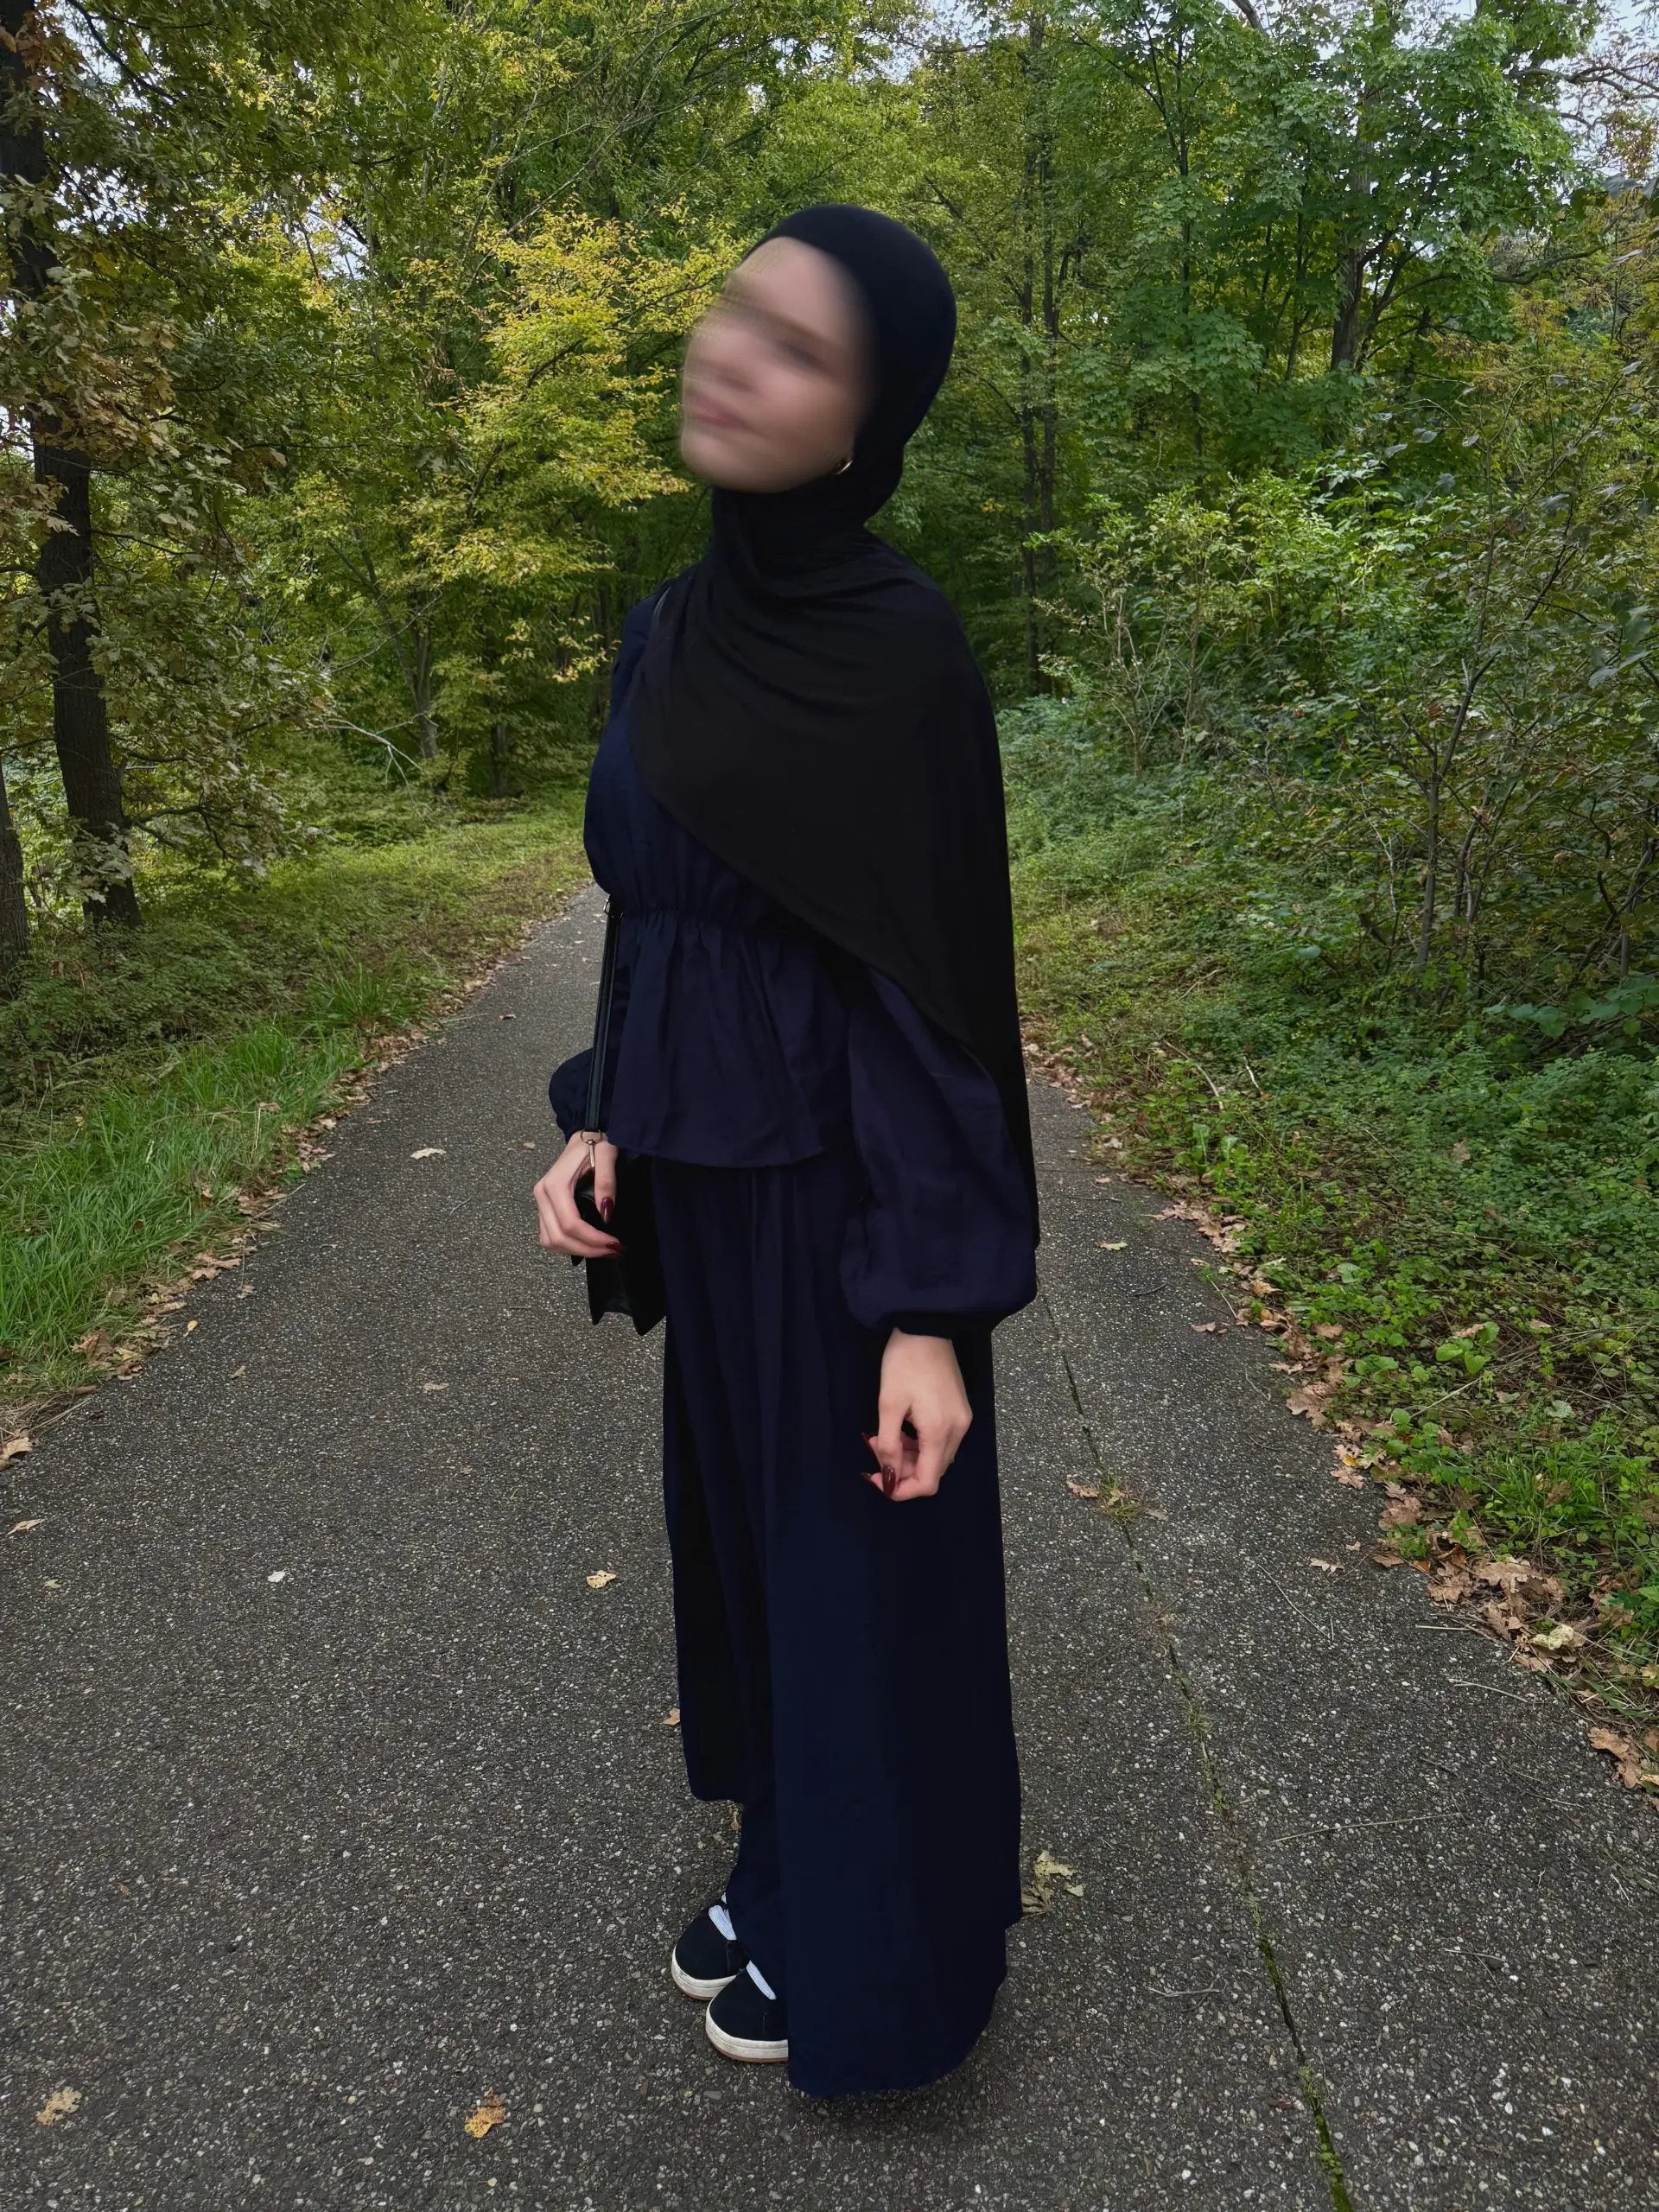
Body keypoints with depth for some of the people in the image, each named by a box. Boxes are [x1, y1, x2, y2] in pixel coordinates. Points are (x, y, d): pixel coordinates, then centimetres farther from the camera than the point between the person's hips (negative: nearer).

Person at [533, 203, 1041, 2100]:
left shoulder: (900, 653, -18)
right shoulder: (668, 637, 6)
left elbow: (942, 990, -19)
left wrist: (934, 1313, -19)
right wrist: (598, 1122, 2)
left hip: (846, 1191, -8)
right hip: (713, 1185, 8)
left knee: (867, 1563, 11)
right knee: (746, 1515, 22)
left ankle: (876, 1941, 37)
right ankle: (791, 1851, 47)